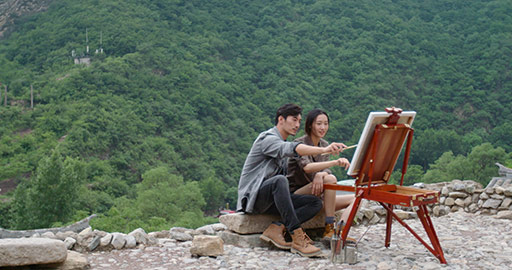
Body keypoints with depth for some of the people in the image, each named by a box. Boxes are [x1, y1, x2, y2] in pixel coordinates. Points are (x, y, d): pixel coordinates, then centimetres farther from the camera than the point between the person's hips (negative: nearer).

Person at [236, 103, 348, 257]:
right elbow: (294, 149, -30)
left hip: (271, 198, 8)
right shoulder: (267, 138, -11)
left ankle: (277, 228, -24)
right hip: (252, 197, -8)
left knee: (316, 203, -9)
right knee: (279, 180, -39)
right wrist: (324, 150, -44)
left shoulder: (283, 143, 22)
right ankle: (297, 237, -41)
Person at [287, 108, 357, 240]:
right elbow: (307, 167, -30)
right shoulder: (299, 143, -11)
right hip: (295, 195, -7)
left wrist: (320, 175, -28)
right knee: (330, 179, -32)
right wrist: (335, 162, -44)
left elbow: (325, 170, -1)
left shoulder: (324, 145, 12)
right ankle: (329, 229, -30)